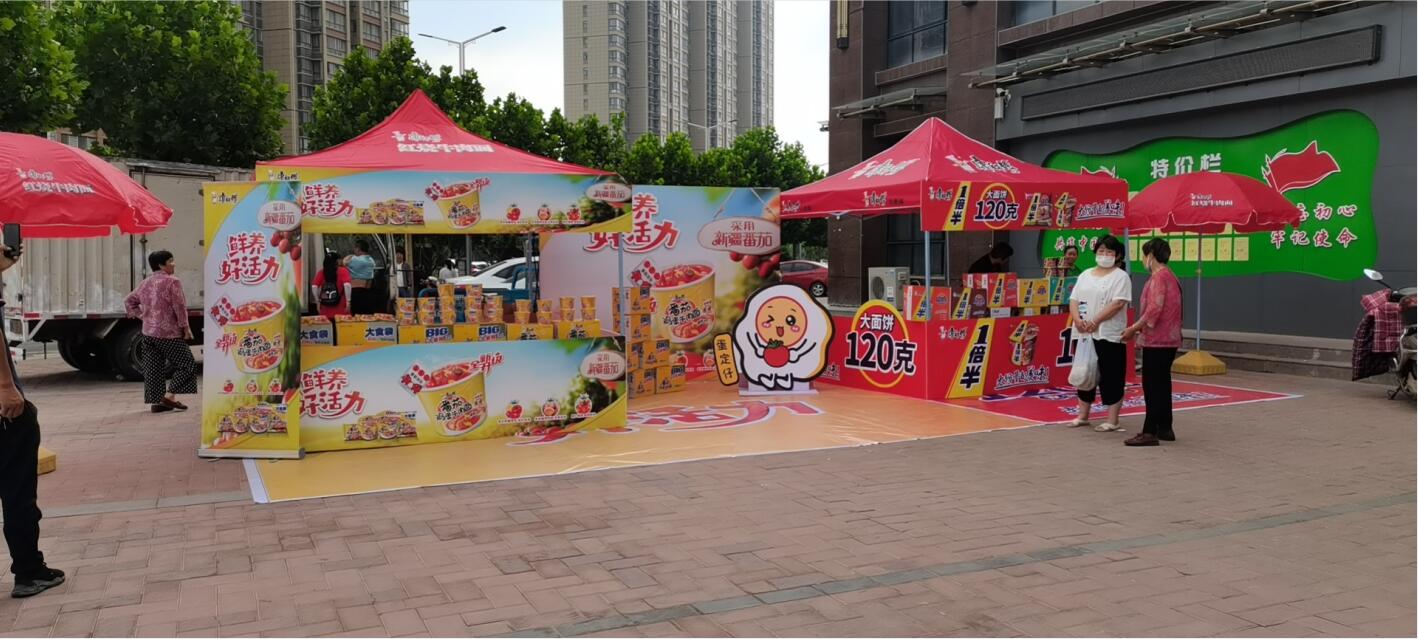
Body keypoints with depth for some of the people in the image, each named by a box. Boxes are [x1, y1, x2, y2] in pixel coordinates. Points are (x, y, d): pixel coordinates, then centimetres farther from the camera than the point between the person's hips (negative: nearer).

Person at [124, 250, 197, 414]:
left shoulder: (146, 283, 12)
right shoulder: (172, 282, -12)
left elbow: (129, 302, 19)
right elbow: (179, 307, -15)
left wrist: (143, 316, 17)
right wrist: (185, 327, -7)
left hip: (149, 332, 8)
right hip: (169, 333, -8)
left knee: (153, 369, 9)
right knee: (186, 364, 1)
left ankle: (156, 401, 10)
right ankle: (169, 396, -8)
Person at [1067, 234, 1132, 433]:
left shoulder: (1120, 276, -4)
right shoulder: (1085, 275, 15)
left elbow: (1118, 304, -16)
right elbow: (1074, 301, 9)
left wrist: (1095, 321, -21)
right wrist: (1078, 320, -10)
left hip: (1109, 335, -6)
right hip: (1084, 334, 6)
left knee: (1110, 377, -3)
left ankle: (1112, 421, 3)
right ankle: (1082, 416, 23)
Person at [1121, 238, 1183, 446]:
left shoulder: (1158, 277, -15)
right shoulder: (1171, 277, 17)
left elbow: (1154, 310, -22)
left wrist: (1133, 329, -14)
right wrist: (1138, 328, 15)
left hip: (1156, 340, -10)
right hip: (1169, 339, 10)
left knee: (1152, 385, -7)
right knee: (1162, 384, 14)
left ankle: (1150, 431, -7)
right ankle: (1165, 428, 19)